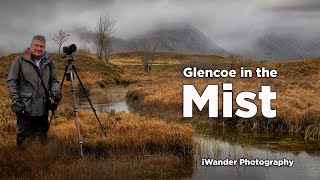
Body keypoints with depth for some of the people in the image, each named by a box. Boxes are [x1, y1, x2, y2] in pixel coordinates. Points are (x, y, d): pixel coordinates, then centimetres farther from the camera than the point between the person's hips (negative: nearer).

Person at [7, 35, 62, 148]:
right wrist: (15, 99, -8)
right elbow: (11, 81, 0)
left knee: (42, 135, 13)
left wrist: (56, 92, -4)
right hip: (25, 107, -4)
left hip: (43, 108, 4)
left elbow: (54, 80, 16)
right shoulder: (20, 60, -2)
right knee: (24, 135, -1)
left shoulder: (49, 62, 9)